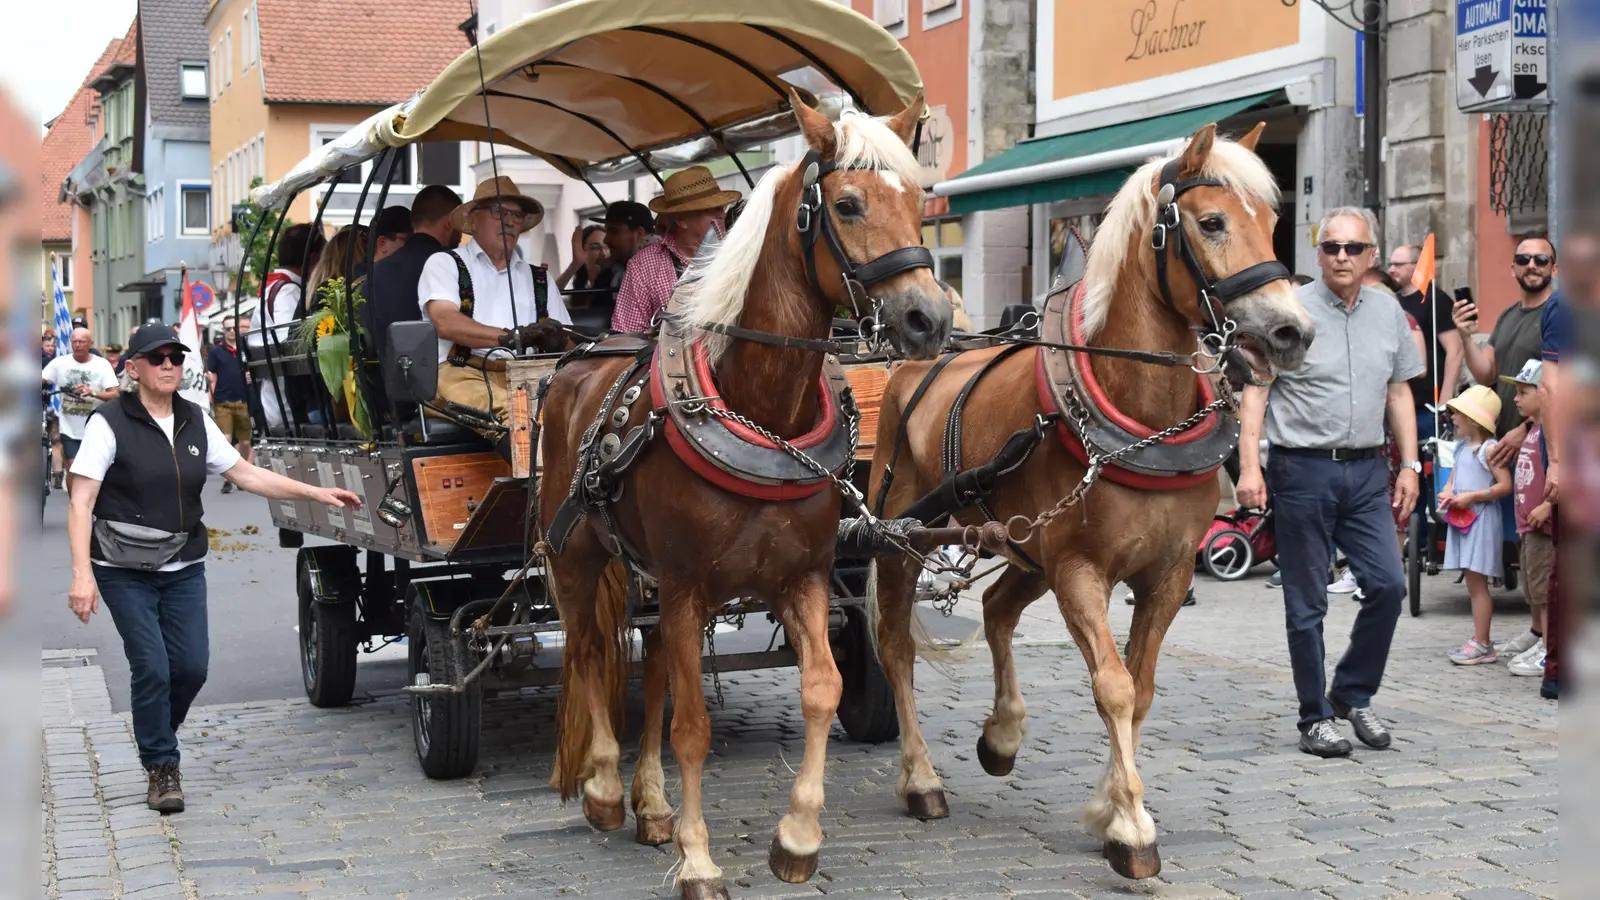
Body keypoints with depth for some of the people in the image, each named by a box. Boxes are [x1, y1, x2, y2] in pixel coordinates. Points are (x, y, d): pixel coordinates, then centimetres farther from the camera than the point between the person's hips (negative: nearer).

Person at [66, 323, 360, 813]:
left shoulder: (195, 422, 6)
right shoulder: (110, 423, -10)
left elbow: (245, 473, 11)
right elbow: (81, 503, -13)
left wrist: (315, 493, 4)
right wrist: (82, 573, -23)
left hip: (183, 569, 5)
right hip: (125, 573, -5)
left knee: (192, 666, 0)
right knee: (152, 668, -9)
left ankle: (156, 736, 28)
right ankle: (161, 768, 8)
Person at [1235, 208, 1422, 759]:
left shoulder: (1389, 313, 9)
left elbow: (1399, 392, 16)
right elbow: (1254, 391, -7)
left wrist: (1409, 465, 10)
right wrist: (1249, 467, -15)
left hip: (1366, 471, 4)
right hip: (1303, 470, -4)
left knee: (1388, 584, -2)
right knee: (1307, 603, 2)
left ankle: (1353, 694, 18)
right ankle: (1315, 720, 12)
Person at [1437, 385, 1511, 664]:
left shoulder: (1489, 449, -11)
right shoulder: (1462, 447, 14)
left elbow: (1505, 485, -16)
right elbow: (1453, 479, 22)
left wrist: (1471, 497, -18)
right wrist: (1446, 494, 0)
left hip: (1481, 521, -8)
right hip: (1461, 521, 8)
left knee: (1477, 582, -8)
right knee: (1473, 583, 11)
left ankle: (1481, 644, -4)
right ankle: (1480, 640, 16)